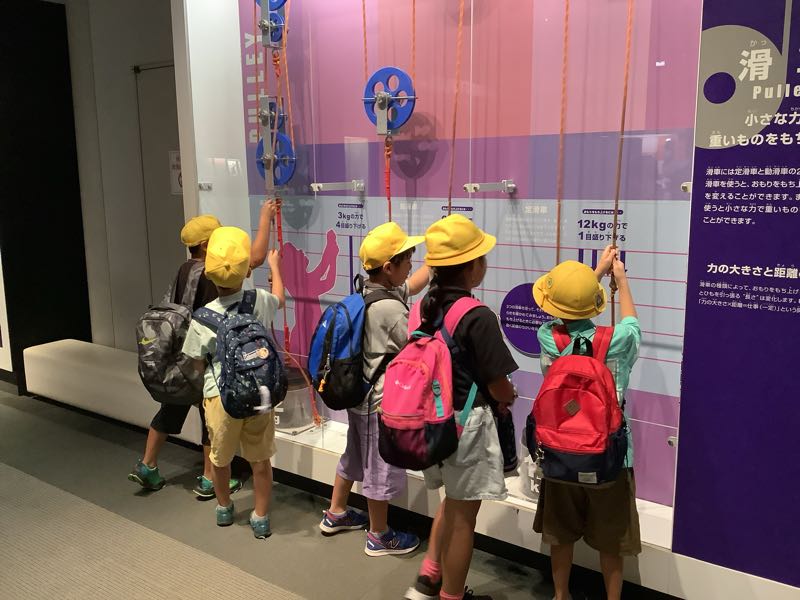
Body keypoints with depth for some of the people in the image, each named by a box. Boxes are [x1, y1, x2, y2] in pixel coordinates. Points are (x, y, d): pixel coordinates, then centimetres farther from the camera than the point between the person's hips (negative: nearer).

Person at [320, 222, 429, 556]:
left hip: (360, 394, 9)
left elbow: (412, 285, 17)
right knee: (381, 467, 7)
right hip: (382, 401, -9)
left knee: (355, 455, 25)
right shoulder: (391, 308, -26)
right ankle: (379, 536, 24)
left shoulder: (367, 292, 1)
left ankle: (336, 514, 42)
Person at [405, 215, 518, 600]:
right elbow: (500, 388, -17)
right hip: (466, 424, -7)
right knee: (463, 516, 12)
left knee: (453, 502, 28)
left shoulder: (423, 307, -1)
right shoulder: (478, 317, -22)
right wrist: (506, 397, 6)